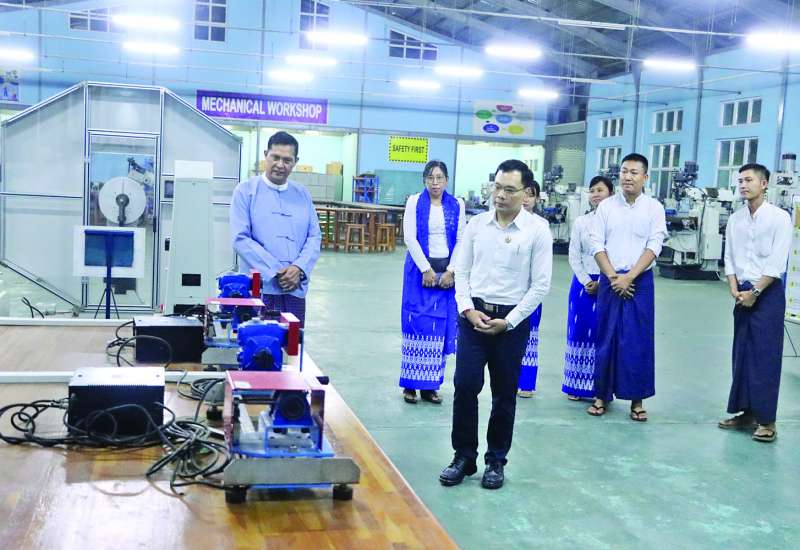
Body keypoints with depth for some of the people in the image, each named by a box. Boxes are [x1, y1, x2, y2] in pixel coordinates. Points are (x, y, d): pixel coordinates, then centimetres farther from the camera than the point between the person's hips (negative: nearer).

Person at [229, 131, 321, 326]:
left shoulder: (302, 194, 13)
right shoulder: (246, 191, 1)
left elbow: (315, 237, 10)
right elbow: (241, 239, -7)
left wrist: (299, 268, -9)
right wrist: (276, 272, -13)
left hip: (295, 289, 4)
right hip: (259, 288, -4)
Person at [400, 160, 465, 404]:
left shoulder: (457, 205, 6)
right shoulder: (414, 202, 0)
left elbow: (460, 240, 3)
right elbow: (410, 238, -7)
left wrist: (451, 271, -7)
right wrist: (426, 269, -12)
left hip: (447, 271, 2)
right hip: (420, 268, -2)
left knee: (442, 327, 2)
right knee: (416, 324, -1)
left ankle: (430, 385, 10)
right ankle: (410, 384, 7)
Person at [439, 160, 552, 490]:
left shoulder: (537, 231, -4)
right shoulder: (476, 224, 4)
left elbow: (540, 285, -5)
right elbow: (462, 271, 7)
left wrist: (508, 321, -10)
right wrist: (468, 310, -7)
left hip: (512, 320, -2)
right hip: (473, 315, 2)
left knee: (504, 394, 9)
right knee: (465, 386, -2)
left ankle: (496, 460, 24)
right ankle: (463, 456, 15)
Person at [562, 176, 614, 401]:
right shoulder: (580, 222, 5)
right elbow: (574, 256, 4)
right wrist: (587, 282, -6)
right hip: (583, 283, 3)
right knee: (579, 330, 5)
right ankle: (576, 386, 15)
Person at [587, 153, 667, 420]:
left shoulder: (654, 208, 0)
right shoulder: (606, 206, 4)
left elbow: (654, 246, -7)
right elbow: (597, 244, 0)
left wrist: (629, 277, -15)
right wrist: (613, 277, -10)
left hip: (640, 281, -1)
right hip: (609, 280, 1)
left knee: (639, 340, 2)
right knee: (605, 338, 5)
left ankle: (637, 399, 11)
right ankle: (601, 394, 15)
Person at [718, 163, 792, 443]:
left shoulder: (779, 218, -8)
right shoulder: (735, 219, 8)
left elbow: (777, 263, -12)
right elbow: (729, 258, 9)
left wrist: (755, 292, -13)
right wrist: (735, 290, -3)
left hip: (768, 292, -5)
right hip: (743, 293, 6)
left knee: (765, 356, -4)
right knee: (742, 354, 8)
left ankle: (766, 419, 2)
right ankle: (746, 412, 18)